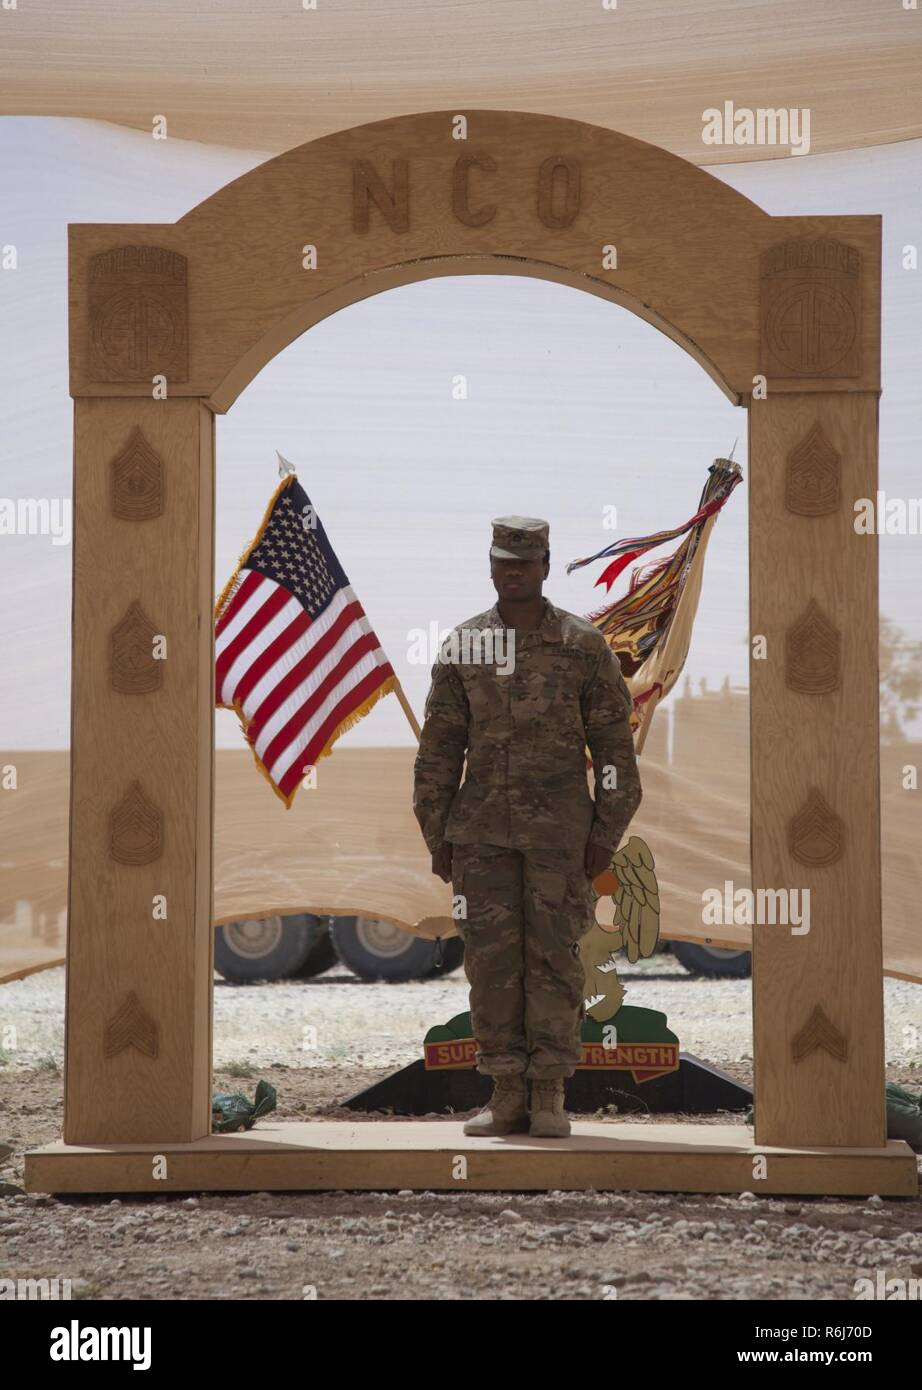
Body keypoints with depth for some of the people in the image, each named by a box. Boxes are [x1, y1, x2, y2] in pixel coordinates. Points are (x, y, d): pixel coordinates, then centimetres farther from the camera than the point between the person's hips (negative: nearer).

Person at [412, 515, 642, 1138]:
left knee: (554, 956, -1)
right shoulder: (463, 646, 4)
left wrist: (607, 835, -7)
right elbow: (439, 748, 6)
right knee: (492, 958, 1)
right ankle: (507, 1098, 8)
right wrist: (437, 838, 1)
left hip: (560, 828, -2)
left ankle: (550, 1099, 6)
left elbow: (615, 746, -1)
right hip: (483, 826, 2)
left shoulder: (584, 645, -2)